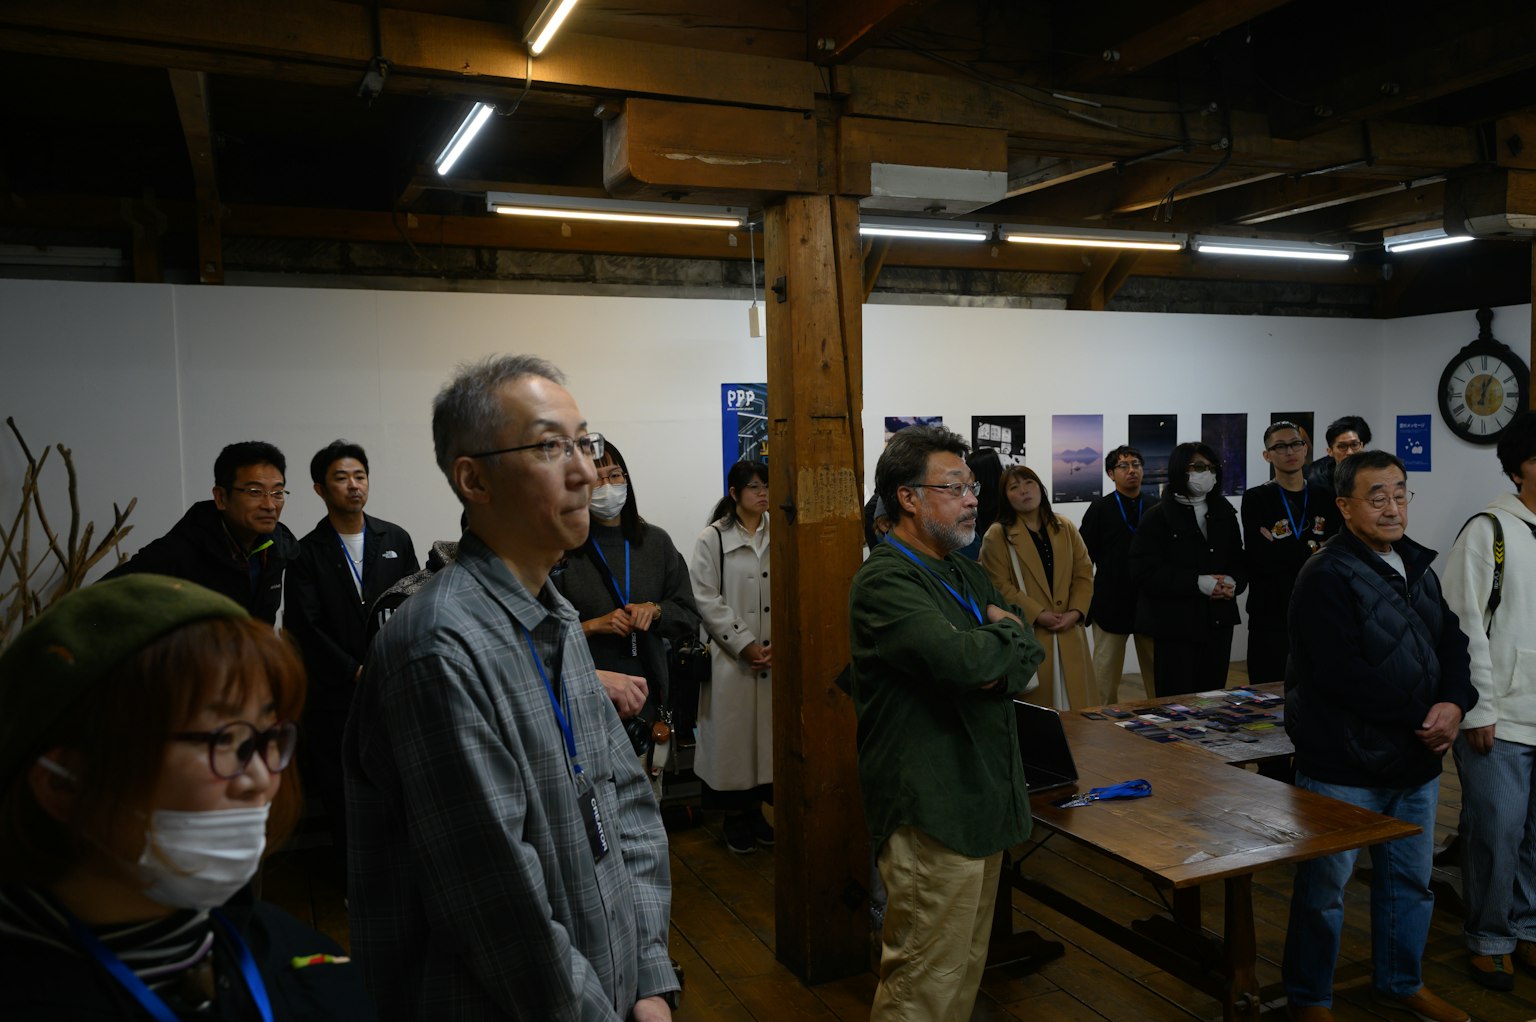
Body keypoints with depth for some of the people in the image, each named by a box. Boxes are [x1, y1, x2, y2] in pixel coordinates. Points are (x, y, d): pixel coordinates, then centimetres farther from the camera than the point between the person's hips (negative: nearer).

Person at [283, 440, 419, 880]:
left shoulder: (396, 540, 10)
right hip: (337, 694, -1)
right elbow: (304, 627, -5)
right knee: (343, 793, 4)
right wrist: (355, 671, -11)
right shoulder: (307, 553, 2)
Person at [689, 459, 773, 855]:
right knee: (732, 731, 2)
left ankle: (756, 808, 25)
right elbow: (707, 601, -7)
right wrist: (746, 645, -10)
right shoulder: (712, 539, -2)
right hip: (730, 657, -3)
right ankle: (734, 815, 18)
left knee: (767, 729, 8)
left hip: (775, 655, 3)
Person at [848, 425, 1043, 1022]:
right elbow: (963, 660, -29)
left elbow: (1027, 654, 10)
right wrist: (1005, 635, -7)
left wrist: (1001, 670, -13)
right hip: (931, 810, -9)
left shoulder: (965, 573, 15)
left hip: (984, 797, 9)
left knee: (966, 965, 19)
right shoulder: (885, 581, -17)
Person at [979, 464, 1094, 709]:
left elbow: (1084, 574, 9)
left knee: (1076, 703, 9)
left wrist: (1076, 611, -6)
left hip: (1069, 633, 5)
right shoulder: (997, 536, -5)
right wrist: (1038, 614, -16)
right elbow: (1000, 587, -11)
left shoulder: (1066, 528, 11)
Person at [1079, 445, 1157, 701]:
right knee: (1106, 675, 6)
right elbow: (1084, 560, 3)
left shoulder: (1157, 507, 5)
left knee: (1157, 675, 8)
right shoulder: (1099, 510, 2)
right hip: (1111, 605, -1)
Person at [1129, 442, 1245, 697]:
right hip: (1175, 625, -5)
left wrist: (1233, 583, -9)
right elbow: (1145, 571, -14)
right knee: (1175, 701, -2)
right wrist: (1198, 583, -19)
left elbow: (1239, 561, 14)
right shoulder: (1158, 518, -5)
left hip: (1218, 624, 5)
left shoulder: (1224, 514, 13)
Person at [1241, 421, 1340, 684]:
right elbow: (1261, 561, -11)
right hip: (1271, 616, -3)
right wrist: (1313, 550, -9)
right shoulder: (1255, 499, 0)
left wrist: (1281, 552, -9)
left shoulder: (1325, 498, 10)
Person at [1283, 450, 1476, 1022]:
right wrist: (1423, 715, -16)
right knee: (1324, 888, 4)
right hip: (1344, 765, -8)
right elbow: (1344, 675, -23)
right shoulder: (1327, 578, -17)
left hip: (1416, 760, 8)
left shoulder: (1418, 568, 11)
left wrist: (1453, 704, -10)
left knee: (1411, 881, 20)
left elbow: (1452, 642, 9)